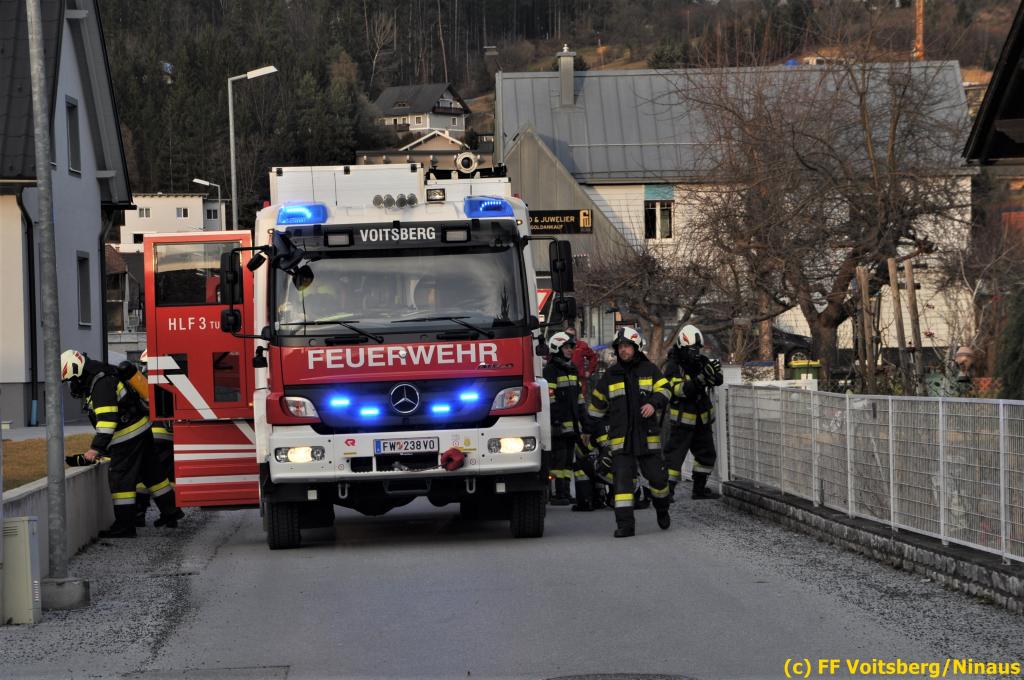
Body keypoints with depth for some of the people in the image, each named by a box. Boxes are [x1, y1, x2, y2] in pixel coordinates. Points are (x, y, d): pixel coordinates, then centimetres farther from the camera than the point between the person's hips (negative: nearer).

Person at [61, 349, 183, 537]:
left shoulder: (101, 384, -20)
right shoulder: (97, 380, 13)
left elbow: (107, 419, -28)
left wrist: (96, 448, -29)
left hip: (128, 437, -11)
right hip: (141, 430, 11)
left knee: (120, 479, -7)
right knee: (151, 473, 19)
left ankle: (124, 527, -7)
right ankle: (170, 512, 29)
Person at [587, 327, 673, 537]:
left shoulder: (649, 370, 7)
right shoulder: (610, 375, 10)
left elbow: (664, 389, -3)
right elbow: (597, 404, 20)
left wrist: (653, 403, -24)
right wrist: (592, 430, 22)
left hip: (647, 436, -1)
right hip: (620, 438, 1)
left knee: (657, 477, 1)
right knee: (622, 479, -9)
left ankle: (662, 510, 31)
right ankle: (625, 524, -11)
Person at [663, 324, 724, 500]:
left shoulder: (701, 361, 4)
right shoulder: (674, 366, -14)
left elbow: (717, 381, -1)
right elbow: (678, 389, -26)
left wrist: (716, 372, -24)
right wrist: (699, 381, -37)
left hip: (702, 418, 7)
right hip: (682, 418, -7)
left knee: (706, 453, 14)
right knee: (675, 454, -9)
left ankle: (699, 489, 25)